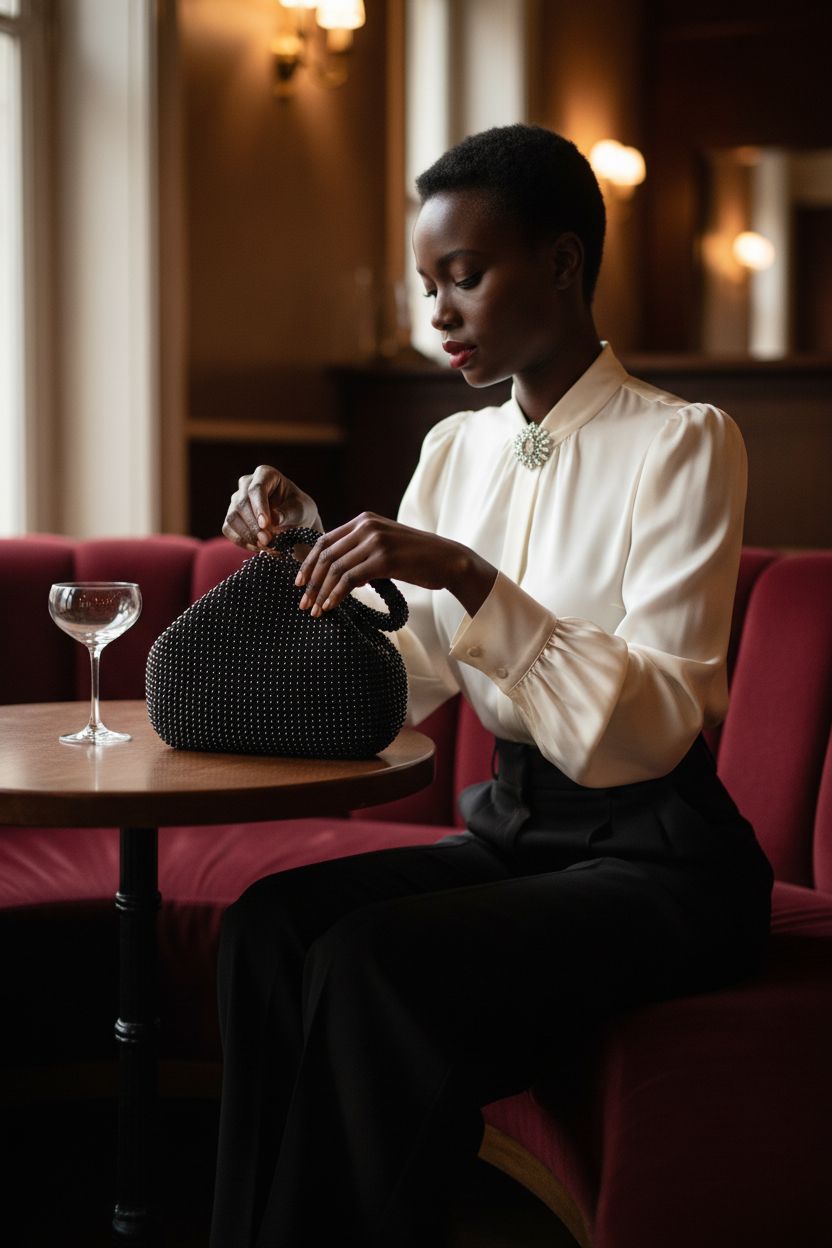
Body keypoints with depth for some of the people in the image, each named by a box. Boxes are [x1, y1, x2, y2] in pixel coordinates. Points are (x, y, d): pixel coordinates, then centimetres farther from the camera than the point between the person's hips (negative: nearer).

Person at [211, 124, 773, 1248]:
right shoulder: (455, 449, 10)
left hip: (654, 859, -6)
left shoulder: (681, 441, -10)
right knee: (270, 919, -20)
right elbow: (395, 687, 9)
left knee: (372, 960, -28)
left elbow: (651, 726, -20)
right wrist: (307, 544, -5)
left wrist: (467, 577, -28)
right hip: (509, 834, 6)